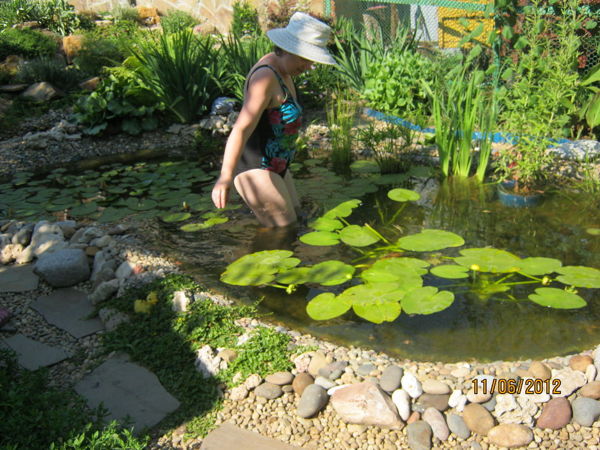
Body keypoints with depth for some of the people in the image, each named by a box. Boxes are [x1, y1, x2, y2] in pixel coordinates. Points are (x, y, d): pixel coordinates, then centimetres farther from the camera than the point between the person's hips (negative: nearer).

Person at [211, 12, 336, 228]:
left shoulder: (280, 69, 6)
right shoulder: (266, 76, -23)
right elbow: (242, 128, -35)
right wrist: (225, 177, -45)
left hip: (274, 167, 11)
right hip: (256, 170, -11)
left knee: (294, 217, 21)